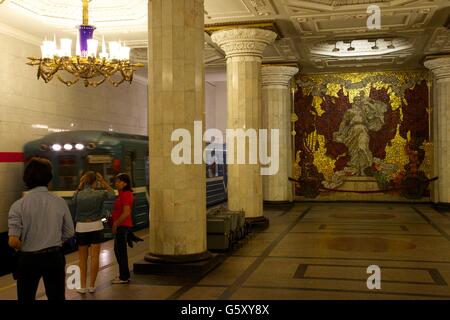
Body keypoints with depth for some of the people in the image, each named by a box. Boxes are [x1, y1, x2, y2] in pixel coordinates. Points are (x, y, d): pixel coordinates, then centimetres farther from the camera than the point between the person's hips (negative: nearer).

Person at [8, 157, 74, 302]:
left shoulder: (19, 205, -13)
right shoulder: (60, 202, -6)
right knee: (57, 297, 13)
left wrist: (23, 247, 2)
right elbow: (69, 233, 2)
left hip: (29, 258, -1)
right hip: (54, 257, 1)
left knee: (26, 297, 17)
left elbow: (13, 241, -19)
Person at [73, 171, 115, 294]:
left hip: (81, 227, 1)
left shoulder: (78, 195, -7)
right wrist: (103, 181, 5)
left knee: (83, 258, 10)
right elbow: (112, 194, 10)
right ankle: (92, 286, 5)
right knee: (95, 257, 3)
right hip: (95, 226, -1)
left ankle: (83, 286, 8)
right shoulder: (99, 194, -8)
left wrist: (79, 185, 8)